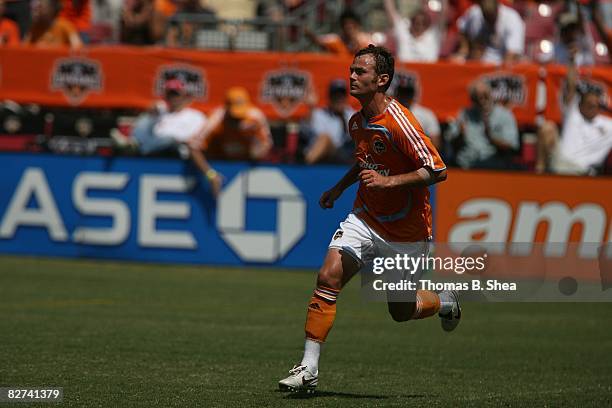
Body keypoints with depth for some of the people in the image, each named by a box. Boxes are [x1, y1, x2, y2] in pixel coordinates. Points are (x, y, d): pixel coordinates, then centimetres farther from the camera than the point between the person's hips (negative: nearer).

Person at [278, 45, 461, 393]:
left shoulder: (399, 123, -22)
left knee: (402, 310, 8)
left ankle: (445, 302, 43)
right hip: (366, 218, 5)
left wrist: (388, 181, -30)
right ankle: (309, 370, -14)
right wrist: (340, 187, 16)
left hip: (407, 231, -5)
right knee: (328, 279, -16)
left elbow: (437, 170, -25)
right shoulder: (357, 122, 3)